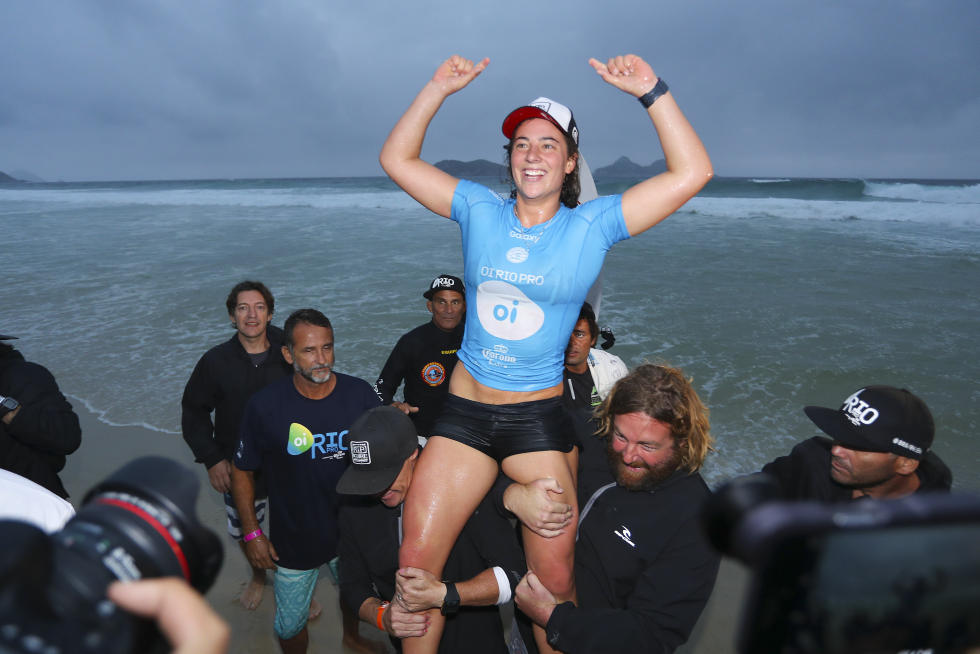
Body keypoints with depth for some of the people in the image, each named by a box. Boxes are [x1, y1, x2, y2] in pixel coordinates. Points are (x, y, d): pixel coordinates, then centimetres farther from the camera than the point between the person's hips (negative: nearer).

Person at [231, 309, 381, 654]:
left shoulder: (360, 394, -14)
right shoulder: (265, 405, -18)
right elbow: (242, 471, -5)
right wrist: (252, 532, -5)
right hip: (293, 541, -2)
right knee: (290, 626, 16)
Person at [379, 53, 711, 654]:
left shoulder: (593, 225, -2)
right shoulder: (479, 210, 4)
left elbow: (692, 174, -8)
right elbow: (398, 159, 6)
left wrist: (651, 91, -12)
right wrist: (440, 88, -1)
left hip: (540, 418, -2)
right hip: (464, 409, 2)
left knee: (555, 581, 5)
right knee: (416, 563, 6)